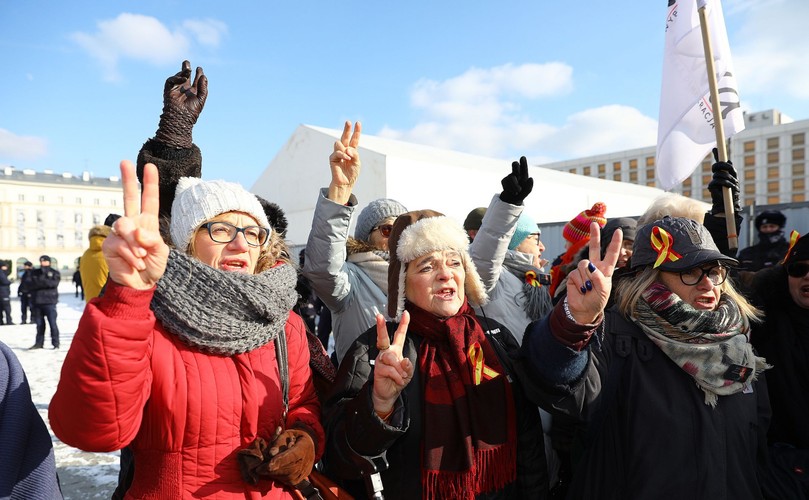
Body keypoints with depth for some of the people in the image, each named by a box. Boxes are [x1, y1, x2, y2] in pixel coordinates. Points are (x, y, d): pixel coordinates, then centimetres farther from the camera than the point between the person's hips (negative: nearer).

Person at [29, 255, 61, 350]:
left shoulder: (55, 273, 5)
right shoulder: (35, 273, 14)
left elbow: (54, 283, -12)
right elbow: (33, 284, -1)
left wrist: (41, 281, -9)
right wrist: (47, 283, -12)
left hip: (50, 301, -4)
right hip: (37, 301, 4)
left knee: (52, 323, -6)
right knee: (39, 324, 9)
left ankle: (55, 343, 0)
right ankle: (39, 342, 18)